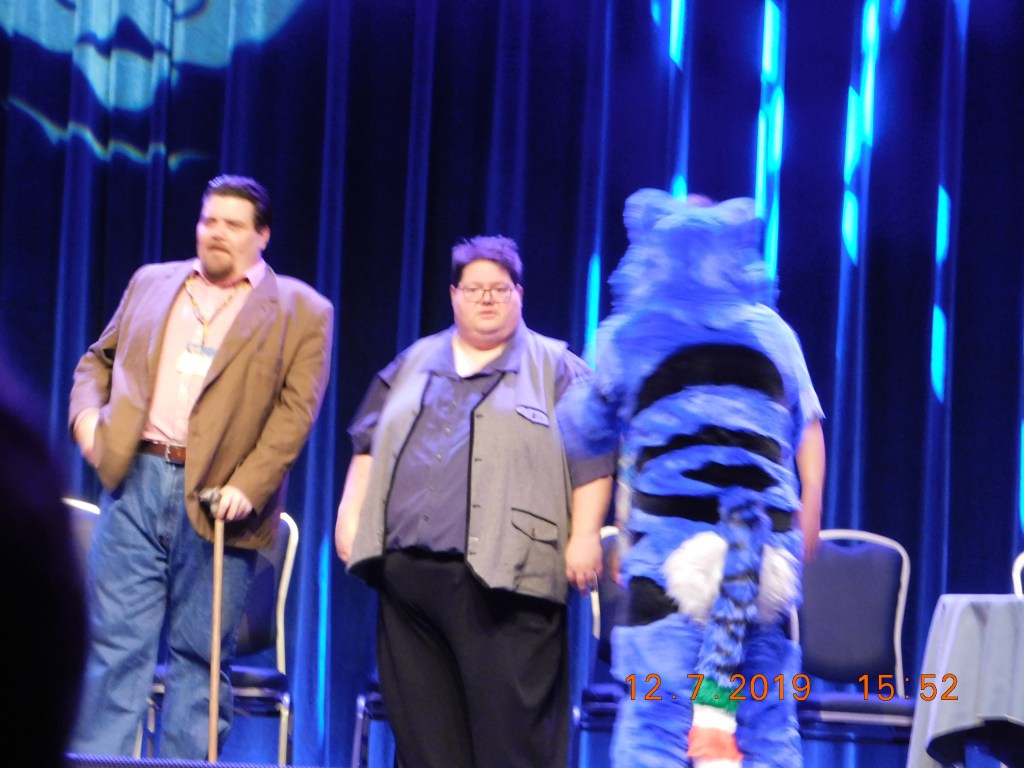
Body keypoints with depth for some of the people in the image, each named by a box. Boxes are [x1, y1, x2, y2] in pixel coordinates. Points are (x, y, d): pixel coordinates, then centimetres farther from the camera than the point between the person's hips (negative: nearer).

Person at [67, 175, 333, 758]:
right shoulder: (151, 283, 18)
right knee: (115, 641, -1)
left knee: (201, 655, 1)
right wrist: (87, 412, 4)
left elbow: (295, 411, -3)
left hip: (218, 498, -3)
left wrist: (247, 487, -14)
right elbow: (100, 358, 25)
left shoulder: (302, 312, 5)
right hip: (136, 480, 3)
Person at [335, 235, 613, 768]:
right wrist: (351, 514, 11)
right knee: (422, 718, 6)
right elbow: (368, 445, 22)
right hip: (407, 570, 5)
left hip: (503, 576, -5)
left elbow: (592, 459, 1)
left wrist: (584, 535, -9)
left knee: (511, 724, -8)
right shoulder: (413, 364, 21)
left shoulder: (557, 370, 7)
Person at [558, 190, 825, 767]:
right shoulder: (774, 334, 15)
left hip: (670, 543, -2)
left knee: (655, 720, -3)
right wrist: (807, 525, 19)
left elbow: (591, 433, 17)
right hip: (769, 553, 2)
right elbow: (809, 437, 16)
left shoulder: (627, 334, 8)